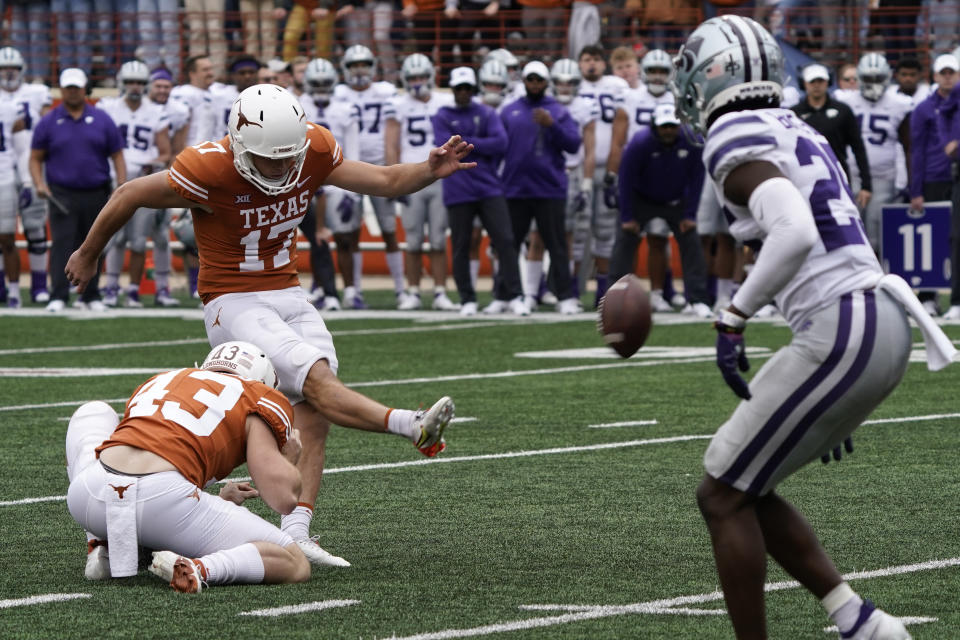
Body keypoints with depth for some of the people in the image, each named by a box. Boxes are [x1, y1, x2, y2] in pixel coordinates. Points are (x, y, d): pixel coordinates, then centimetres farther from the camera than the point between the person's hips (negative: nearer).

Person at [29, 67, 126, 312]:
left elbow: (117, 156, 8)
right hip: (62, 195, -2)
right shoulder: (49, 122, 4)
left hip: (96, 194, 2)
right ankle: (58, 296, -13)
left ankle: (90, 295, 17)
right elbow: (36, 158, 7)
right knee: (62, 244, -11)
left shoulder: (102, 120, 6)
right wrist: (39, 184, -9)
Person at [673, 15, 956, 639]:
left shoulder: (736, 140, -8)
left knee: (724, 497, 2)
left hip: (841, 333, -9)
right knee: (746, 490, 18)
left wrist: (733, 319, -18)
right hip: (882, 324, 9)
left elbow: (795, 233, -27)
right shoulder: (798, 132, 20)